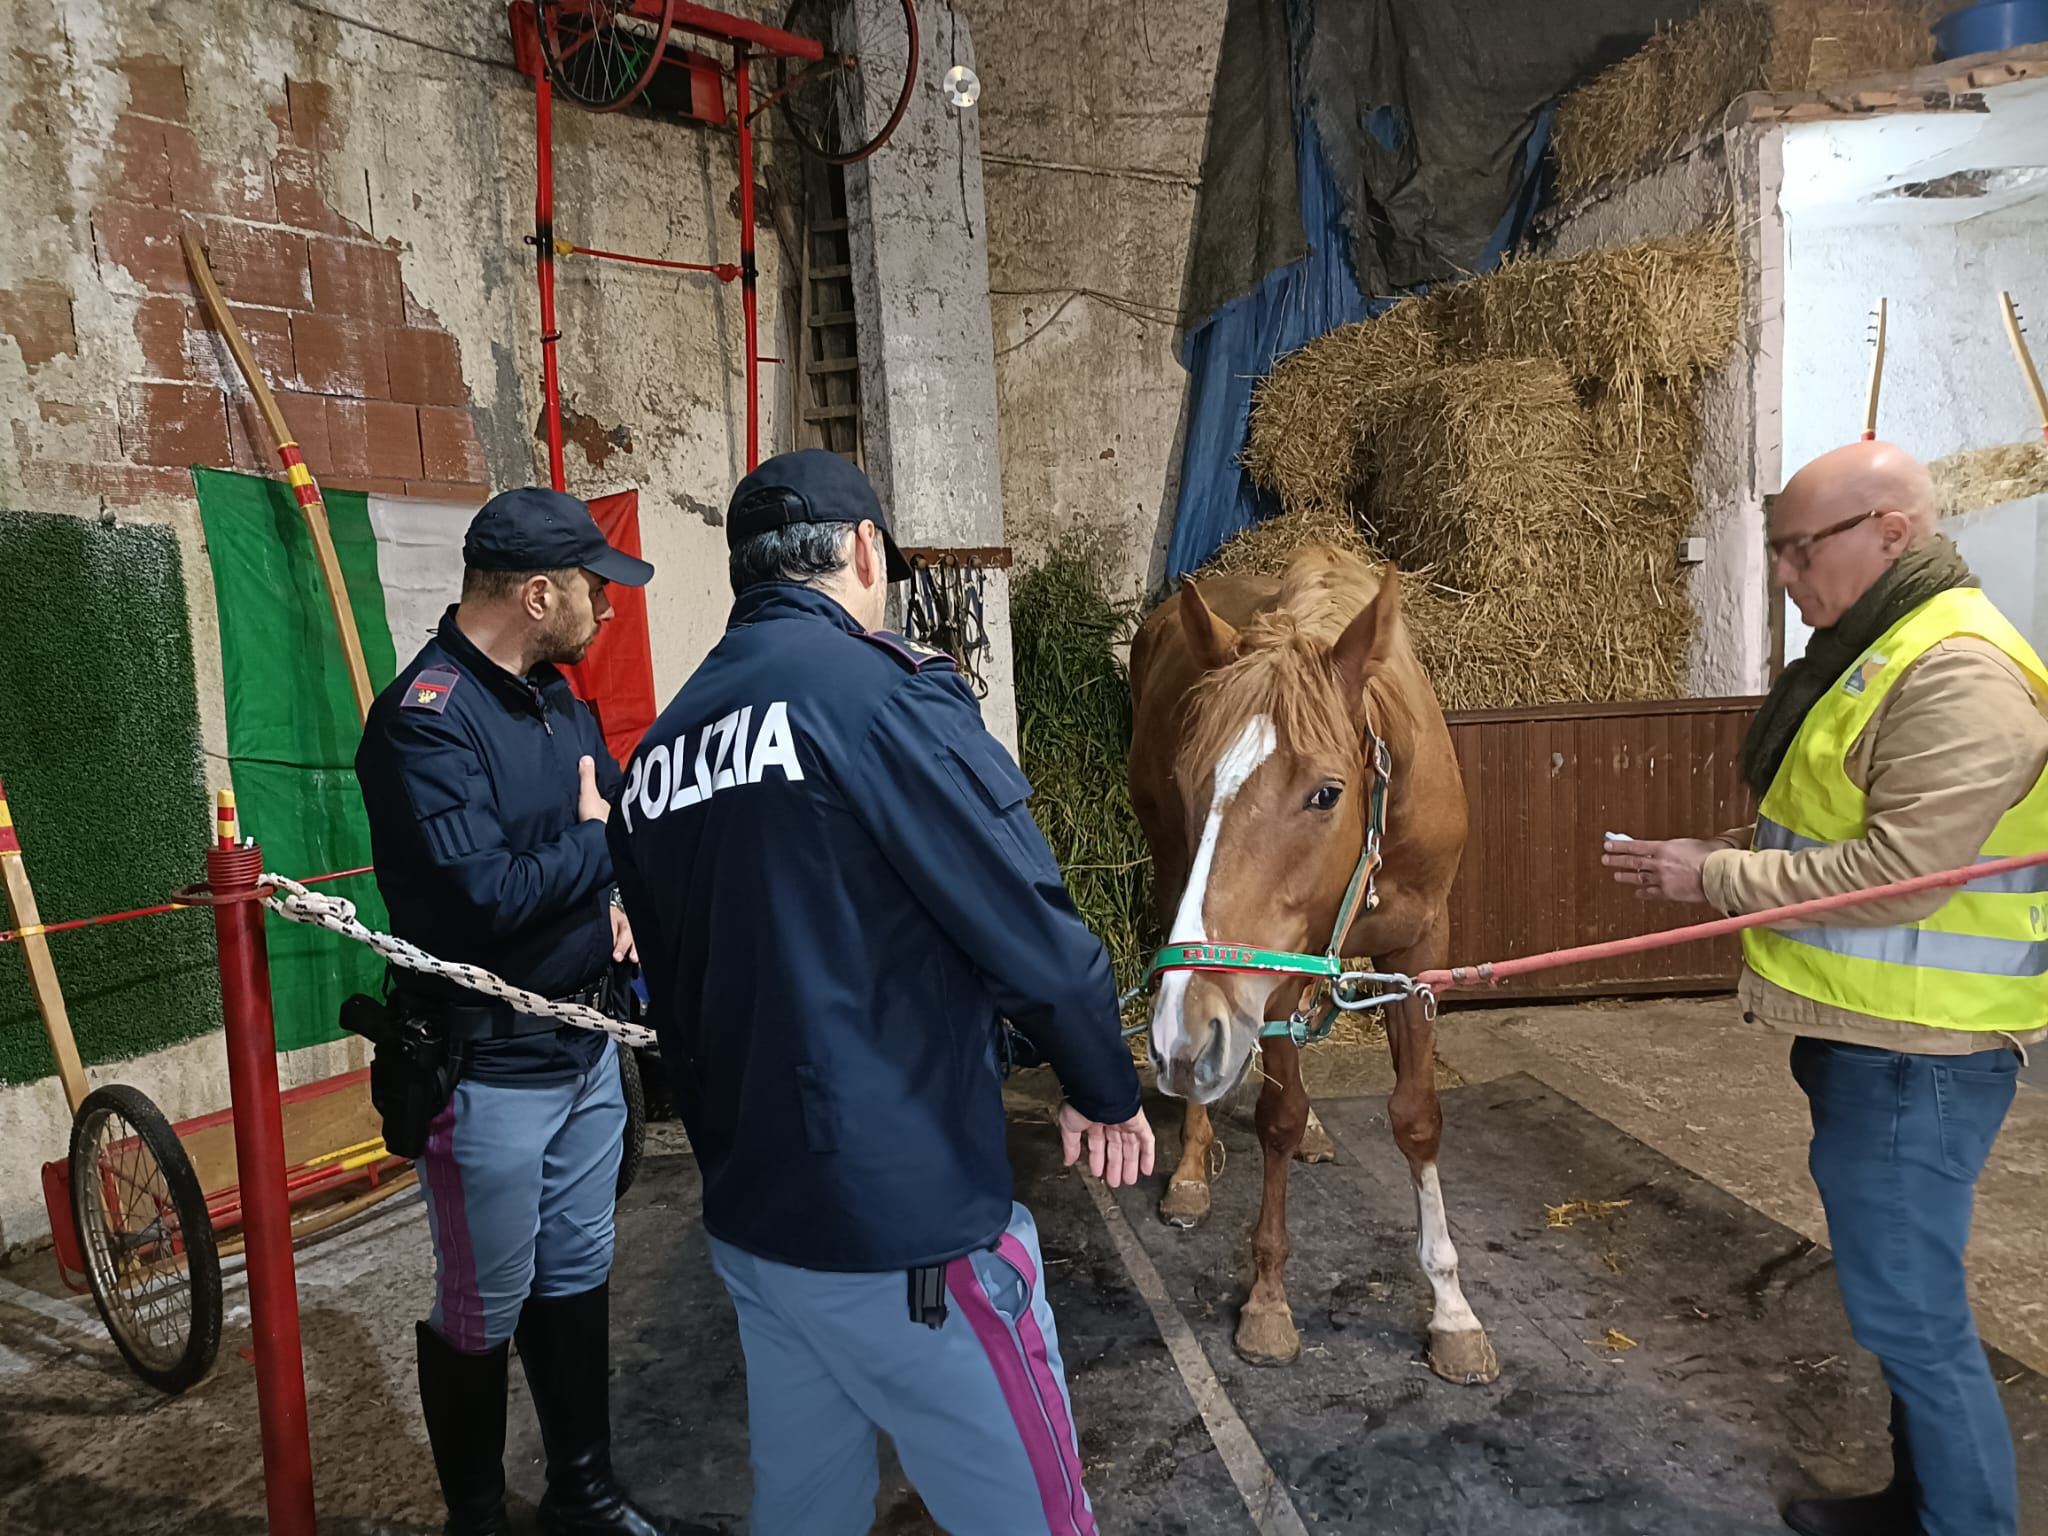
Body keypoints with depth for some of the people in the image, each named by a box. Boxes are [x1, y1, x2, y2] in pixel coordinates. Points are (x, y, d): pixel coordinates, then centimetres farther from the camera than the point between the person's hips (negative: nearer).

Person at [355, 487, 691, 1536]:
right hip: (489, 1068, -8)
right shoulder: (425, 719, -20)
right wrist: (598, 842, -15)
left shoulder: (555, 694, 7)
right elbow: (481, 899, -30)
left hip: (586, 1045, 8)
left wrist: (619, 889, -5)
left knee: (577, 1277, 20)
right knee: (484, 1314, 10)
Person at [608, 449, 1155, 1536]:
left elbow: (674, 995, 13)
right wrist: (1103, 1090, 0)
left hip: (747, 1220, 8)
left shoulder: (660, 745, 6)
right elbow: (1029, 927, -17)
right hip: (906, 1218, -7)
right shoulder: (880, 690, -16)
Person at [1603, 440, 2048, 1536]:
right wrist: (1711, 855, 6)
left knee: (1906, 1309, 1)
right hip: (1862, 1035, 11)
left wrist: (1713, 879, -19)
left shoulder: (1959, 675, -21)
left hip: (1914, 1054, -11)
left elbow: (1896, 871, -26)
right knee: (1901, 1290, 22)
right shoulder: (1870, 651, 12)